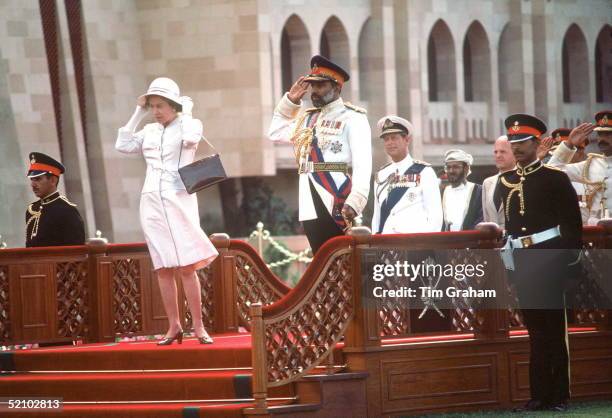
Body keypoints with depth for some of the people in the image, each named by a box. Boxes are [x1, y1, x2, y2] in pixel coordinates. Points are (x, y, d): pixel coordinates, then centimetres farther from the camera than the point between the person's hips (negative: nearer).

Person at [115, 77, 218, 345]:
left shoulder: (190, 124, 3)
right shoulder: (150, 131, 15)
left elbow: (190, 138, -19)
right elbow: (123, 145, 6)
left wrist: (187, 110, -5)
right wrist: (138, 113, 8)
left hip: (178, 200, -5)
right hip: (152, 201, 5)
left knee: (186, 267, -9)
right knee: (163, 268, 3)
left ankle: (199, 327, -5)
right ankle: (174, 327, 7)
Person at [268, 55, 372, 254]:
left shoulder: (352, 118, -3)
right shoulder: (308, 118, 21)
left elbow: (362, 164, -13)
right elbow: (276, 132, 36)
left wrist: (355, 202, -27)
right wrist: (290, 101, 23)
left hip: (337, 204, -7)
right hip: (310, 205, 7)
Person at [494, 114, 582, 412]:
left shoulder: (555, 177, -4)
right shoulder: (504, 181, 10)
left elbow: (573, 222, -6)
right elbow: (498, 223, 13)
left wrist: (571, 259, -11)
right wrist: (505, 258, 7)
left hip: (550, 259, -5)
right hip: (521, 261, 5)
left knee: (555, 328, -1)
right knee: (535, 328, 9)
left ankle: (559, 396, 2)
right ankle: (539, 395, 13)